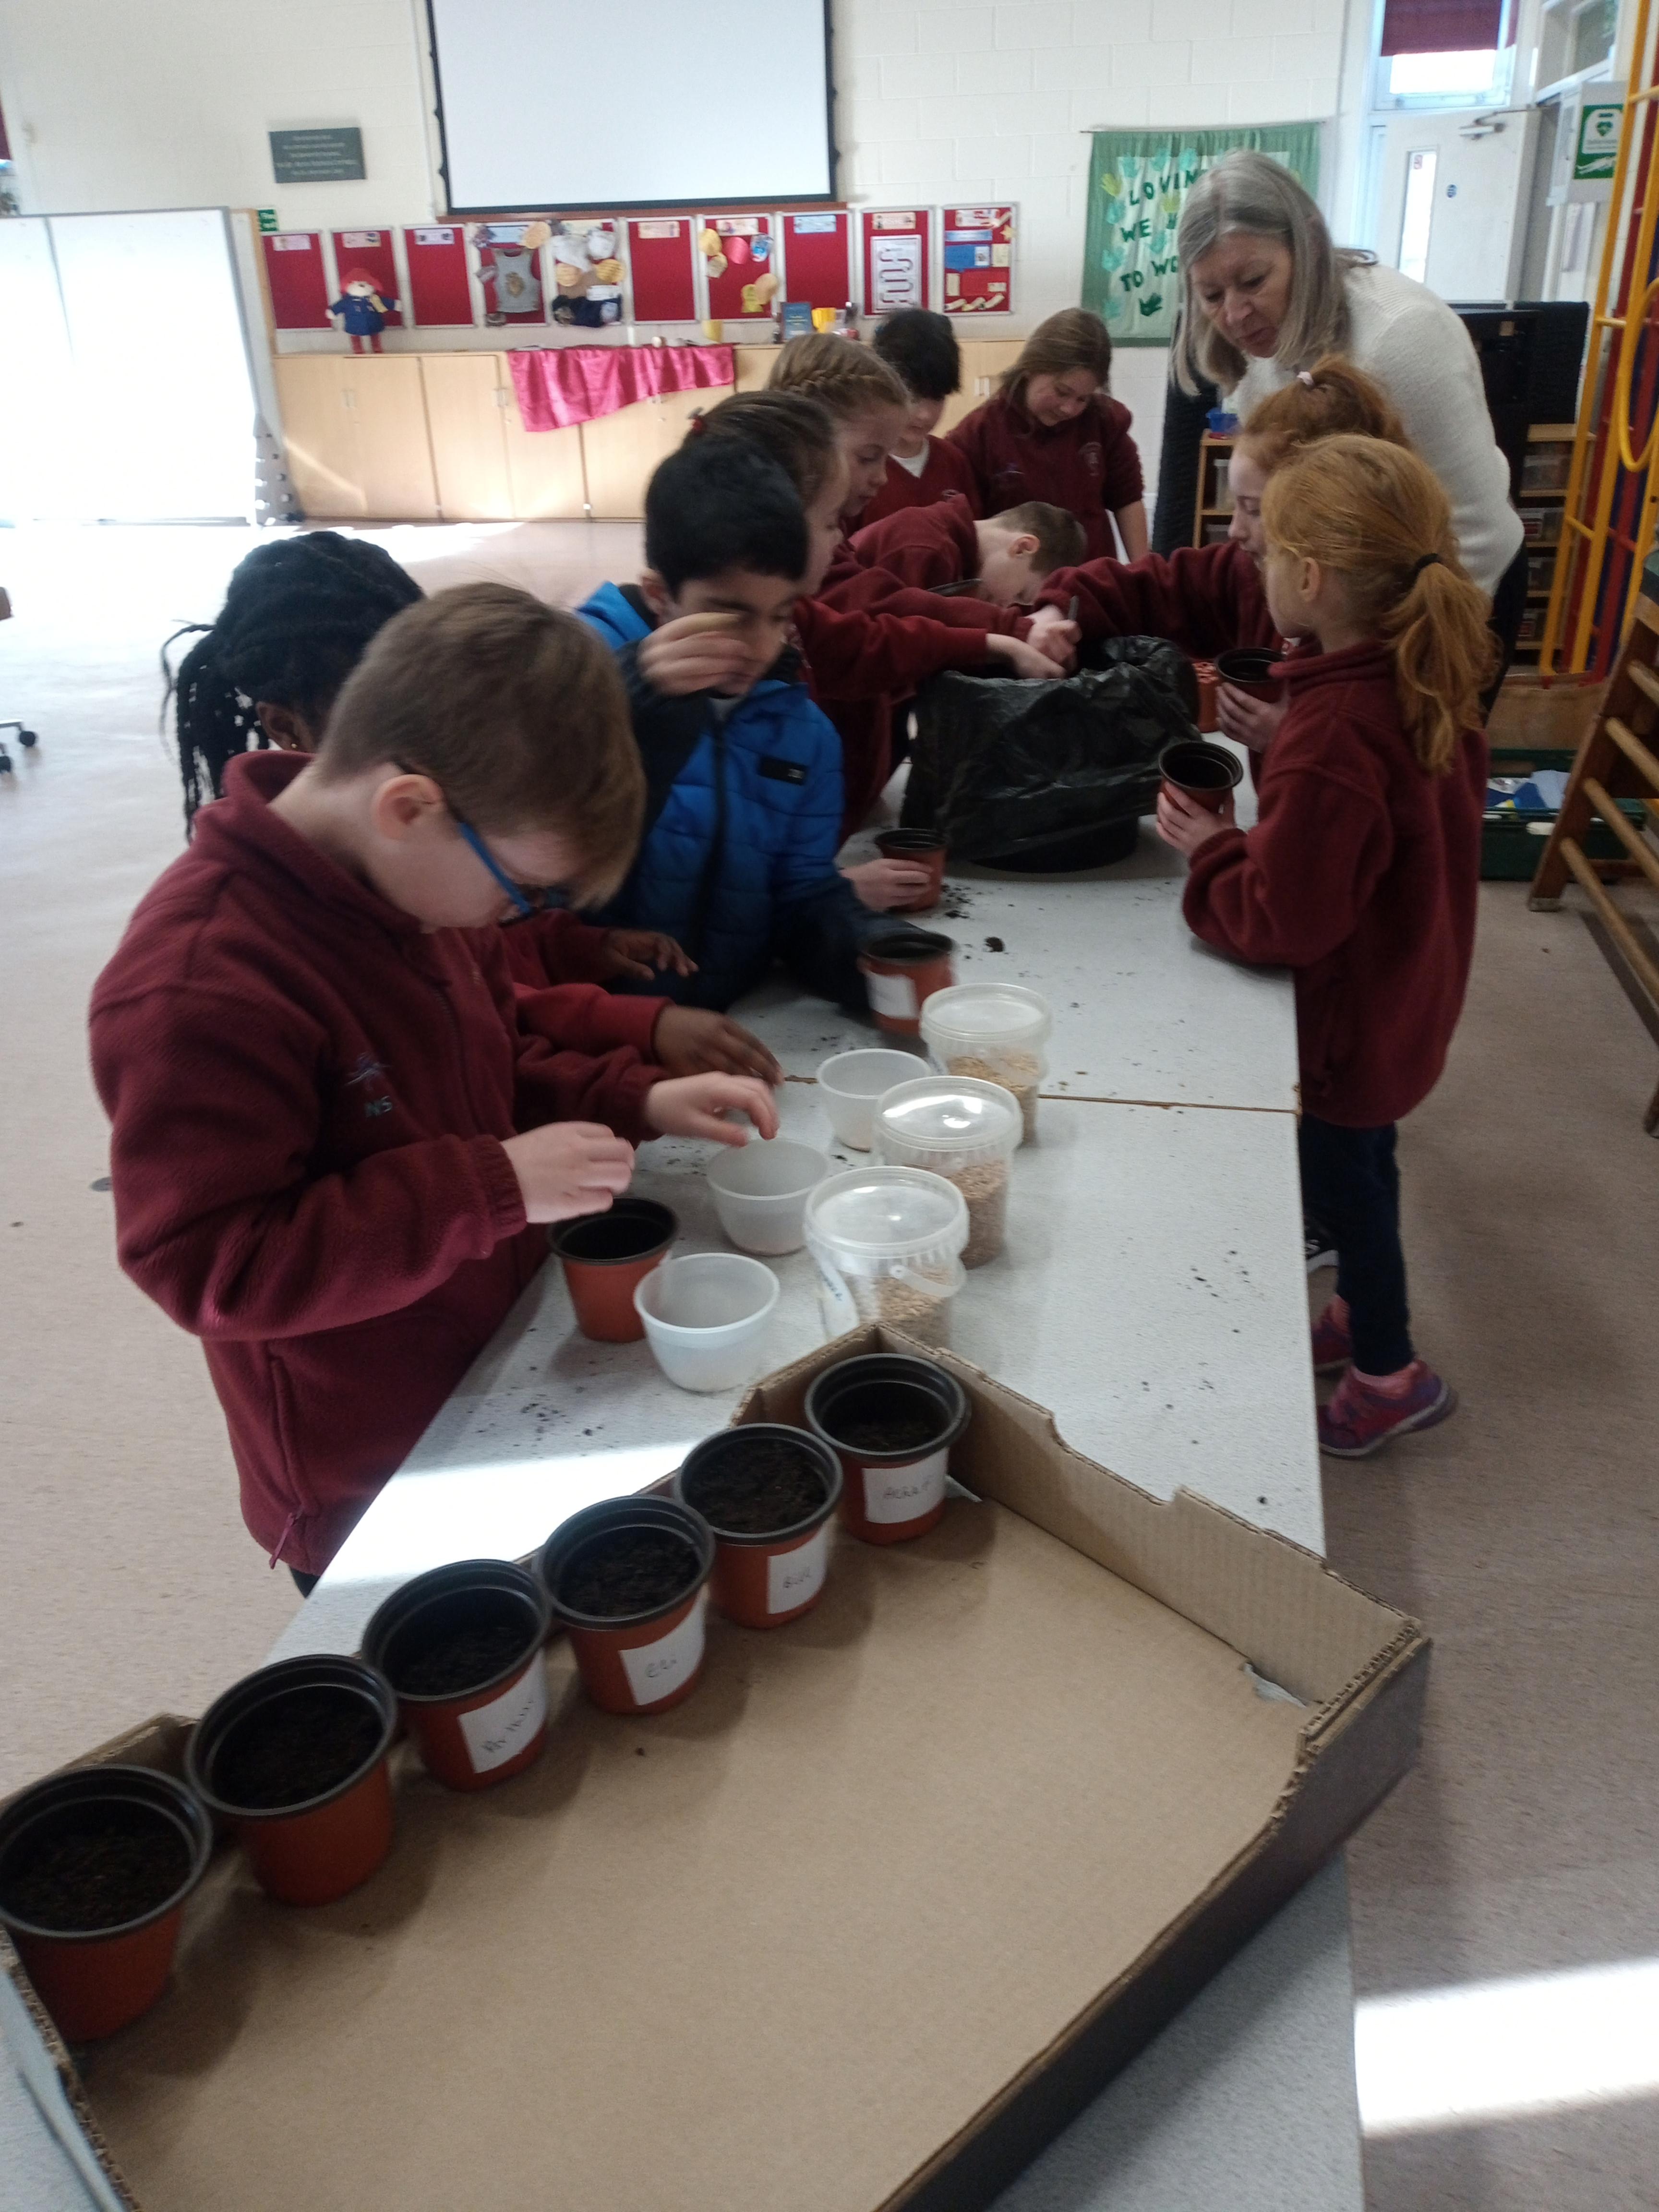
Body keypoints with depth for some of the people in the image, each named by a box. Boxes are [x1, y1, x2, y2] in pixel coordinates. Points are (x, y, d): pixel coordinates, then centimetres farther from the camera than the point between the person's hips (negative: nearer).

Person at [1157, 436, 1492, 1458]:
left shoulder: (1333, 738, -34)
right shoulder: (1425, 685, -6)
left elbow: (1287, 922, -30)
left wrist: (1211, 846, -15)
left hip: (1347, 1019, -8)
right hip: (1403, 993, 8)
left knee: (1341, 1182, 14)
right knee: (1360, 1164, 27)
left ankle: (1389, 1374, 35)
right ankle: (1368, 1313, 50)